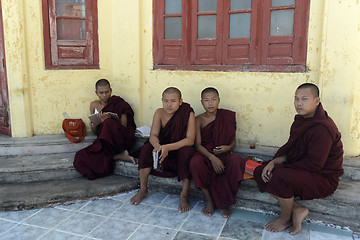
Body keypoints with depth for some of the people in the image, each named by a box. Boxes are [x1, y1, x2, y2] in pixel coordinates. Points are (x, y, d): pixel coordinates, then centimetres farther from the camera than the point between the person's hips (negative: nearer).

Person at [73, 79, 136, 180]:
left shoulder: (119, 104, 4)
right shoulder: (94, 105, 16)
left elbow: (123, 127, -2)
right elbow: (96, 132, 19)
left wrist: (108, 120, -19)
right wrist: (93, 126, -6)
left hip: (120, 140, -5)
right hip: (103, 142, 5)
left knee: (108, 123, -35)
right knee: (80, 157, -21)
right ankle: (119, 156, -19)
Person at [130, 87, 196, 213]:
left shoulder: (188, 114, -18)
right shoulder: (159, 113, -8)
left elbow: (190, 140, -26)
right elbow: (153, 135, -15)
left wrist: (168, 147, -41)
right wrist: (158, 146, -40)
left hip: (181, 148, -3)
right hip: (163, 147, 4)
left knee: (187, 152, -35)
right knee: (146, 148, -21)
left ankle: (184, 195, -24)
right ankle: (143, 189, -7)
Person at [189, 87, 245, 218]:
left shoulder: (228, 116, 6)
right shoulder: (199, 120, 2)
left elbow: (233, 140, 10)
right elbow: (198, 144, -7)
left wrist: (228, 147, -15)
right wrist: (212, 157, -24)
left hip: (224, 154, 1)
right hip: (205, 154, -1)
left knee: (238, 161, -33)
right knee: (195, 161, -36)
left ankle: (223, 202, -14)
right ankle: (209, 200, -14)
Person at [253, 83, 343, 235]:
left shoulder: (322, 128, -26)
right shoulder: (301, 120, 4)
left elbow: (313, 164, -27)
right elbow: (290, 149, 9)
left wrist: (281, 168, -20)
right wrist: (274, 162, -9)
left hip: (324, 179, -10)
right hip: (301, 168, 10)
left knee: (280, 177, -35)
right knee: (259, 173, -1)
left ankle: (285, 218, -7)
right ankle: (297, 210, -3)